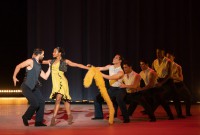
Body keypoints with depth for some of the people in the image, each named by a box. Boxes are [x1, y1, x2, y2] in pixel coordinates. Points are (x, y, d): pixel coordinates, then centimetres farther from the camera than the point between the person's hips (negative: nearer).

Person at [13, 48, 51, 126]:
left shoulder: (38, 66, 13)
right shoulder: (31, 61, -11)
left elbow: (45, 77, 13)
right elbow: (18, 66, -16)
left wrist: (50, 67, 11)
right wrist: (14, 77, -19)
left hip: (34, 87, 8)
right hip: (26, 87, -8)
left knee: (41, 102, -3)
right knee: (35, 104, -17)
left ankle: (38, 122, 6)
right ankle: (25, 117, 9)